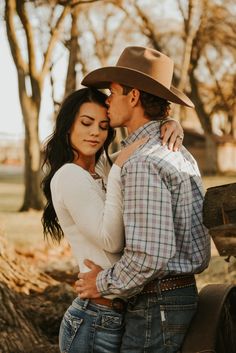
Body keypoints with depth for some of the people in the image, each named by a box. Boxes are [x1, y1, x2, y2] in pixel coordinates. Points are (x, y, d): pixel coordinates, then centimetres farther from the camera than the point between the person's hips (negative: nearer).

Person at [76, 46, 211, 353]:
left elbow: (150, 254, -27)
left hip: (156, 307, -10)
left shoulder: (143, 163, -20)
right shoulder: (182, 155, 11)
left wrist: (104, 283, -12)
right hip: (185, 295, 10)